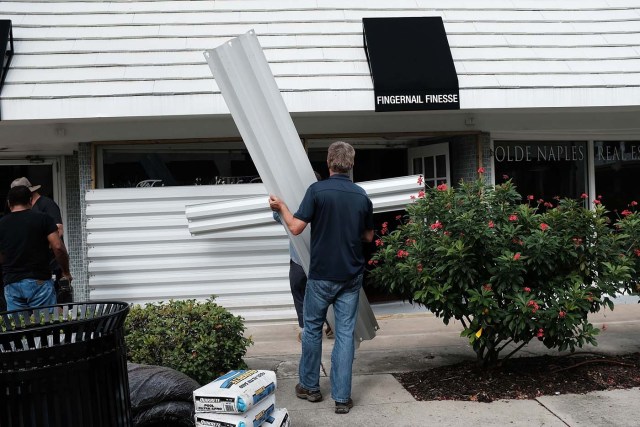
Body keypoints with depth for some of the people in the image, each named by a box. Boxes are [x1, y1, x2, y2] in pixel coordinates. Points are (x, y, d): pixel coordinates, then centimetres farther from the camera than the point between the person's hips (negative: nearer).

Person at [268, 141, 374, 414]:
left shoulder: (317, 190, -11)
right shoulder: (362, 196, 2)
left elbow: (295, 228, -13)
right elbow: (368, 237, 11)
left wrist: (281, 207, 4)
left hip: (322, 274, -3)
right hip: (351, 275, 3)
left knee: (312, 328, 14)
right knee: (345, 333, 5)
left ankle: (310, 386, 26)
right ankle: (342, 397, 6)